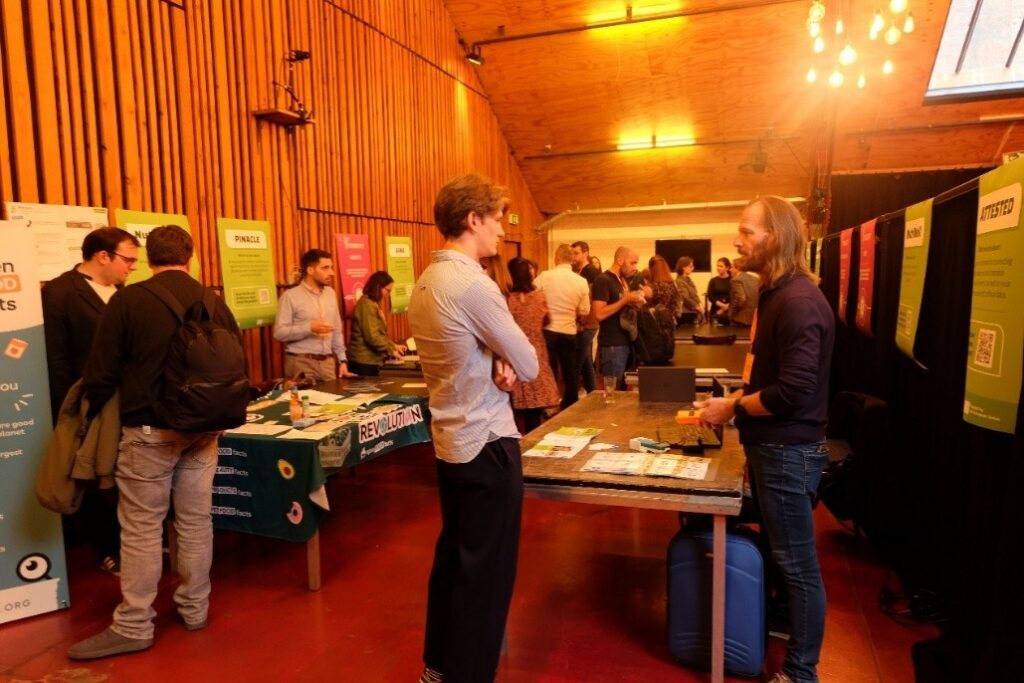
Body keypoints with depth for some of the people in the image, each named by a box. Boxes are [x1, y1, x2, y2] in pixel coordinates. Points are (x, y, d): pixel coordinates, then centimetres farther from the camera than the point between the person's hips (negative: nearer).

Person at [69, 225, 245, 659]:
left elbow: (102, 372, -6)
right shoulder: (215, 303, 2)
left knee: (141, 526, 5)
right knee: (196, 519, 12)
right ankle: (195, 609, 24)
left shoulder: (128, 301, -8)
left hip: (149, 430, -4)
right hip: (202, 429, 4)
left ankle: (134, 626, 13)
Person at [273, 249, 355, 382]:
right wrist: (310, 328, -21)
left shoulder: (330, 293, 10)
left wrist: (342, 360, 10)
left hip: (328, 362, 5)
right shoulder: (291, 296, -7)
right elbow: (279, 332, -13)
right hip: (301, 363, -5)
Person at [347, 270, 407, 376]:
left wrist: (393, 345, 13)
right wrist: (391, 351, -12)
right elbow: (372, 336, -22)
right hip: (364, 362, -10)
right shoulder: (367, 305, -16)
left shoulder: (373, 304, 16)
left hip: (369, 361, 10)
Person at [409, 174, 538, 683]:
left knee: (452, 556, 21)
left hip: (449, 442, 9)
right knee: (486, 570, 4)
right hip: (488, 445, -9)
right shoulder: (473, 285, -21)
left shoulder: (424, 284, 7)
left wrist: (496, 364, -7)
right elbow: (529, 366, -15)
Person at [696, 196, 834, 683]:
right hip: (770, 445, 10)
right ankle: (782, 635, 40)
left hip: (788, 450, -10)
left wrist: (733, 408, -15)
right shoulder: (774, 294, 12)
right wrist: (732, 400, 9)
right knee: (780, 557, 23)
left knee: (797, 565, 4)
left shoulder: (799, 300, -21)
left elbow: (794, 391, -27)